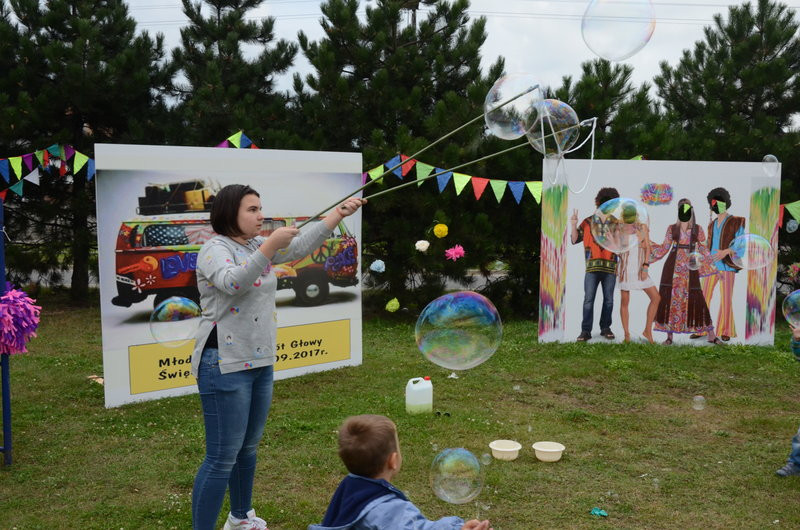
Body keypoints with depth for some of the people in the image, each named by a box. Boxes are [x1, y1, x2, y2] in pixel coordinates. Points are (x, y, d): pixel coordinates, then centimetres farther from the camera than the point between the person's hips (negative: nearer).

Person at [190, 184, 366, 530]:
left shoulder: (257, 246, 12)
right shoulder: (214, 249, -11)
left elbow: (302, 246, 15)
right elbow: (233, 282, -30)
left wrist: (339, 213, 9)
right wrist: (271, 245, -33)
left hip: (260, 362, 9)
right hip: (225, 365, -8)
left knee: (249, 446, 20)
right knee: (222, 457, -7)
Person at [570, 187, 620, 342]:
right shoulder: (588, 222, 8)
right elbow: (575, 240, 7)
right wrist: (574, 225, -6)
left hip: (610, 267, 2)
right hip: (592, 266, -2)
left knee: (608, 300, 8)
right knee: (588, 299, -5)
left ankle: (605, 328, 19)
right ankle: (586, 330, -2)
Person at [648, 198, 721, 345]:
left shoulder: (697, 229, 8)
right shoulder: (672, 228, 9)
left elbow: (703, 251, 9)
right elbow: (664, 249, 12)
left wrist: (713, 266, 2)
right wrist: (648, 242, 5)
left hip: (690, 268, -1)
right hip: (673, 267, 1)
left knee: (695, 300, -4)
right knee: (670, 298, -1)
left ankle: (711, 336, 2)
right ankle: (669, 336, 7)